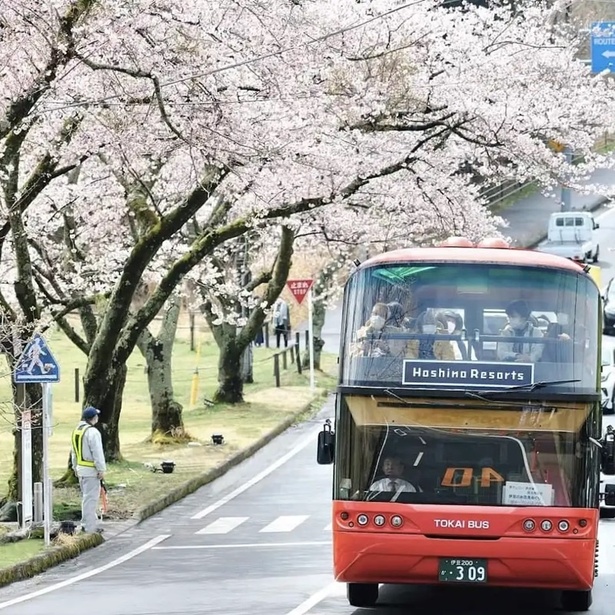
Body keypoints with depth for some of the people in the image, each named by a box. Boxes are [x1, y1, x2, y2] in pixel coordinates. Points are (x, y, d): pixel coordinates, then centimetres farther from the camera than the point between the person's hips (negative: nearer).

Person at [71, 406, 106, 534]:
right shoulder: (92, 432, -18)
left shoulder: (76, 430, 10)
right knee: (90, 498, -5)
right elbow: (97, 453, -19)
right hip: (91, 470, -9)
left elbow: (74, 452, 16)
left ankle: (88, 524, 27)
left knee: (87, 497, 19)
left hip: (80, 469, 9)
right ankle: (90, 528, -4)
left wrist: (75, 467, 22)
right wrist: (101, 470, -15)